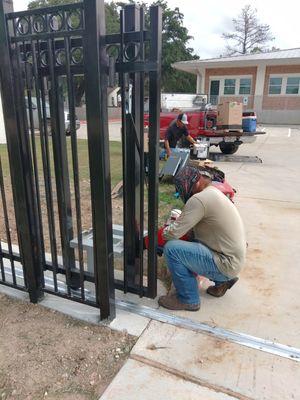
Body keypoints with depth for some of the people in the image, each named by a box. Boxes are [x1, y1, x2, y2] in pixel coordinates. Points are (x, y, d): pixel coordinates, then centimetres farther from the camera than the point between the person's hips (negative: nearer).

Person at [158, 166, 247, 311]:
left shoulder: (199, 199, -21)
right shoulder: (213, 193, 11)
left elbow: (173, 233, -21)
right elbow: (191, 227, 19)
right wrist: (179, 222, 6)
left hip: (225, 265, -10)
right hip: (233, 260, 10)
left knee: (172, 248, -18)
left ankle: (188, 300, -1)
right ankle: (222, 280, 20)